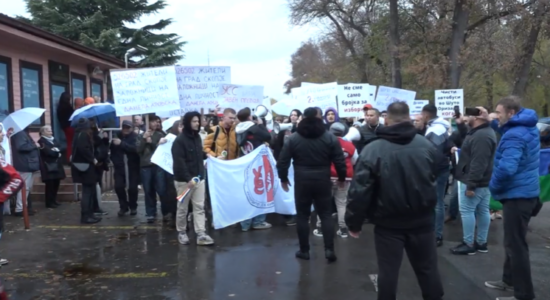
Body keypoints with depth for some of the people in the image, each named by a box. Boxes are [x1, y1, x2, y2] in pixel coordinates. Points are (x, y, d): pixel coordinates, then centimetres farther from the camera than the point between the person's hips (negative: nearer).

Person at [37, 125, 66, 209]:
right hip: (48, 166, -8)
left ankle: (53, 200, 20)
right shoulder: (41, 141, -6)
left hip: (56, 165, 8)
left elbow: (60, 149, 9)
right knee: (50, 185, -6)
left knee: (56, 184, 9)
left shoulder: (54, 140, 20)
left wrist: (56, 150, -11)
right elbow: (48, 152, -18)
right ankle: (49, 202, 1)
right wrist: (57, 153, -6)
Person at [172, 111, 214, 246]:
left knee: (199, 207, 1)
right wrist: (188, 178, -24)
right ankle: (181, 233, 21)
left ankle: (201, 234, 1)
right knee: (182, 208, 6)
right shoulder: (179, 140, -13)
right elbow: (179, 162, -20)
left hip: (199, 178, 7)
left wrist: (207, 155, 8)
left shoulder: (197, 137, 11)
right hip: (184, 180, -6)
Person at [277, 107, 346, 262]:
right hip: (323, 181, 0)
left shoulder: (293, 138, -2)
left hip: (302, 181, 0)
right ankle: (329, 249, 4)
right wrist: (342, 178, 12)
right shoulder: (330, 137, -3)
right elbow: (340, 161, -2)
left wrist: (283, 178, 12)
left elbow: (282, 161, -2)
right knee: (326, 215, 9)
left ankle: (304, 250, 15)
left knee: (302, 215, 10)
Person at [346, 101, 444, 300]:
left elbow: (359, 191, -13)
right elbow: (435, 179, 11)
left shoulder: (372, 150, -13)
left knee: (388, 271, 8)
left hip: (389, 223, -3)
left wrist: (354, 222, -3)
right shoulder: (427, 146, -3)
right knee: (428, 269, 17)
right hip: (422, 220, 3)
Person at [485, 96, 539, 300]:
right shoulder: (528, 128, 8)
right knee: (514, 241, 21)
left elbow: (506, 168, -35)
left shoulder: (514, 136, -23)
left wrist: (493, 186, -18)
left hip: (517, 195, -11)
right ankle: (510, 280, 34)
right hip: (525, 192, 11)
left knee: (515, 245, -2)